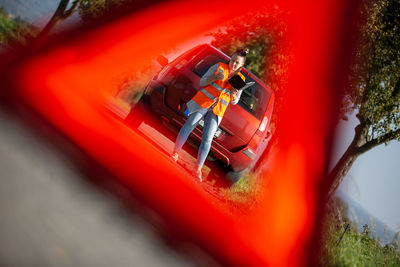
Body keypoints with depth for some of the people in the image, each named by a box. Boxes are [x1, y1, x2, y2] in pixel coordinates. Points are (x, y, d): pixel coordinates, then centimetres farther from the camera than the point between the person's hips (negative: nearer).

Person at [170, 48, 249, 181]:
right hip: (202, 103, -2)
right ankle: (175, 154, 13)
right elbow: (202, 82, -2)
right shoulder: (219, 67, 0)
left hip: (216, 111, 2)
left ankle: (198, 169, 0)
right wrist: (215, 77, -20)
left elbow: (234, 102, 12)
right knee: (188, 126, -2)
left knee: (207, 139, -3)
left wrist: (234, 94, -11)